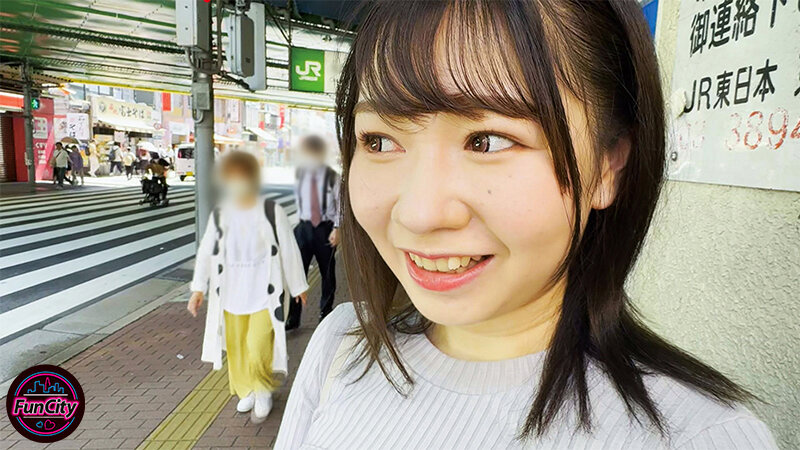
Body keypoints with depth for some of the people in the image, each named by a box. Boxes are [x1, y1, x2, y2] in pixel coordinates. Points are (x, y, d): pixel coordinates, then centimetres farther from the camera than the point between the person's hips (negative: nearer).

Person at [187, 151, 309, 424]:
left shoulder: (272, 212, -9)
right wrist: (198, 288, -4)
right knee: (236, 347, 13)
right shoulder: (219, 215, 0)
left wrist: (299, 285, 5)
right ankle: (246, 391, 36)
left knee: (258, 350, -8)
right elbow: (206, 252, 4)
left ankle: (264, 393, 19)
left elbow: (289, 251, -2)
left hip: (265, 295, -3)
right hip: (231, 295, 4)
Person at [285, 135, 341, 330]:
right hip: (304, 227, 2)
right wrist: (301, 217, 12)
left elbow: (340, 204, -5)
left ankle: (325, 312, 25)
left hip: (325, 228, -2)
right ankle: (293, 317, 5)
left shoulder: (332, 177, -7)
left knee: (327, 273, 9)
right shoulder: (300, 173, 2)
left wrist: (336, 229, -10)